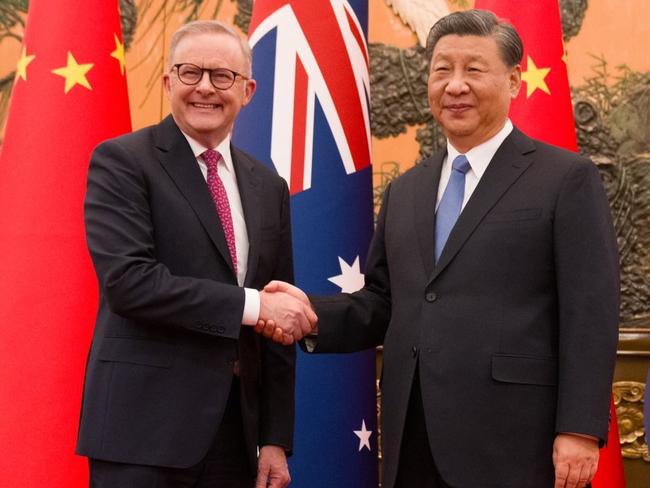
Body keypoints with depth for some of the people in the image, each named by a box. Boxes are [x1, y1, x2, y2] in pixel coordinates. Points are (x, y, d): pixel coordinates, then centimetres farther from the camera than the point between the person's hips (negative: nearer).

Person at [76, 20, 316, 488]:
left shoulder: (268, 186, 12)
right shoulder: (122, 161, -4)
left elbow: (279, 321, 12)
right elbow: (127, 279, -17)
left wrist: (276, 439, 8)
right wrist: (249, 305, -17)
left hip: (236, 428, 5)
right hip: (144, 428, -5)